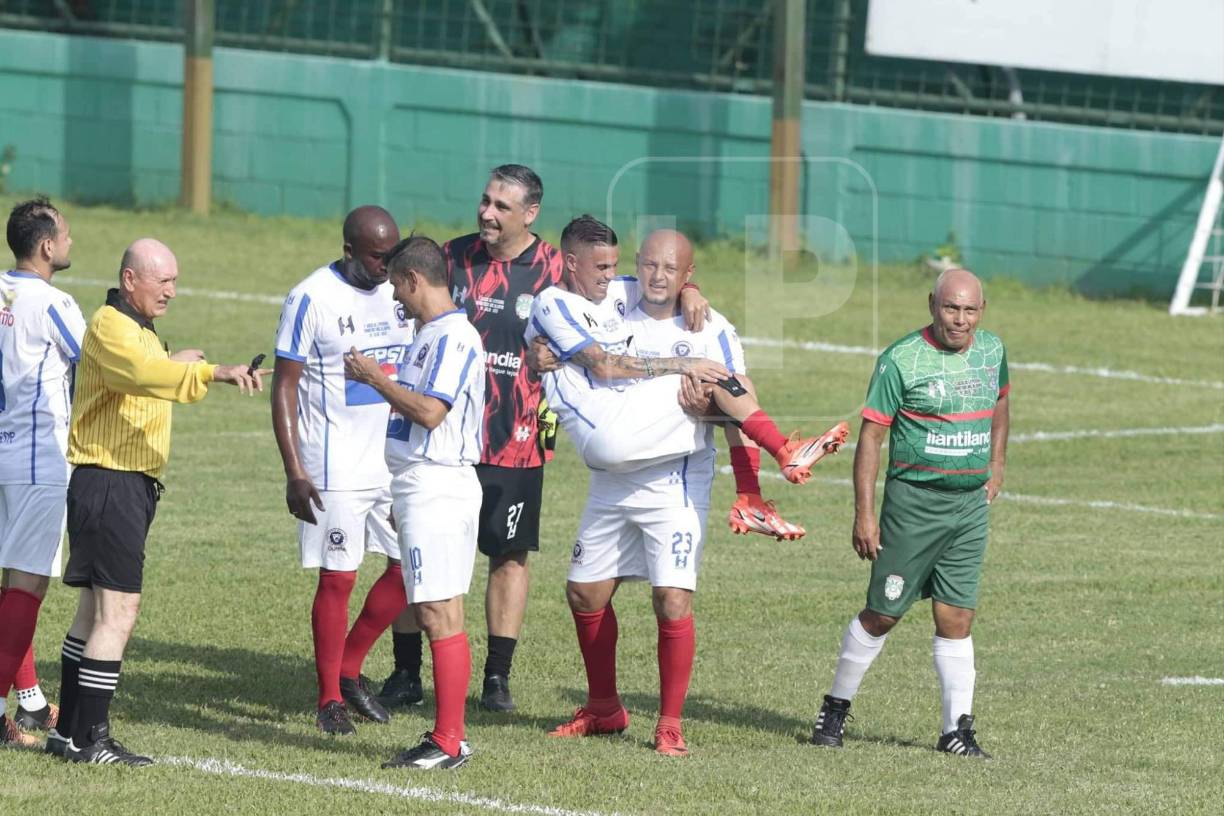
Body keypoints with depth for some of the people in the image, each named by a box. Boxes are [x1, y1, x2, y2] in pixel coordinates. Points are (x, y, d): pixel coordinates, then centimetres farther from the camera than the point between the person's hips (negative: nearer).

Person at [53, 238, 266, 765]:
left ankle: (69, 731, 20)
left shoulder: (139, 330, 21)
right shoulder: (110, 327, -14)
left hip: (132, 485, 11)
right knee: (118, 610, -12)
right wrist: (215, 372, -37)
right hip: (110, 484, -11)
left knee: (95, 609, 14)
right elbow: (148, 374, -32)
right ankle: (91, 739, -12)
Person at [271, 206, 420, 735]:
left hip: (397, 461, 6)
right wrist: (294, 470, -14)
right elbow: (284, 387, -9)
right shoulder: (313, 299, -11)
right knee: (337, 579, -2)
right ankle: (330, 699, 8)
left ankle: (349, 669, 21)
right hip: (336, 469, -6)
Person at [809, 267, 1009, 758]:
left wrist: (997, 467, 18)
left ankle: (958, 728, 5)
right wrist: (864, 514, -14)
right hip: (913, 500, -4)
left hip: (972, 502, 4)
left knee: (956, 618, 2)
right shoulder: (901, 361, -11)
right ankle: (836, 706, 19)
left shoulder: (992, 352, 7)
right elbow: (870, 436, -10)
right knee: (883, 614, 2)